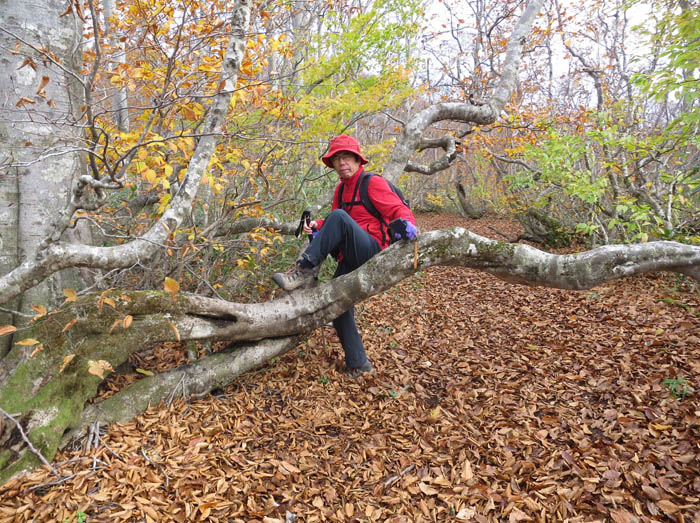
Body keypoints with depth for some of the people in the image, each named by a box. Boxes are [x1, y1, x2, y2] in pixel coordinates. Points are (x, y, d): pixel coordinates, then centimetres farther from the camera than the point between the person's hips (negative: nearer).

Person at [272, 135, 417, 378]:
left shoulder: (373, 183, -4)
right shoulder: (341, 189, 19)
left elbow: (399, 209, -10)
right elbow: (333, 226, 20)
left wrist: (406, 223, -34)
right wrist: (318, 226, -2)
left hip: (373, 250, -8)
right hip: (351, 259, 8)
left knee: (339, 217, -29)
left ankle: (304, 270, -27)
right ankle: (357, 363, 15)